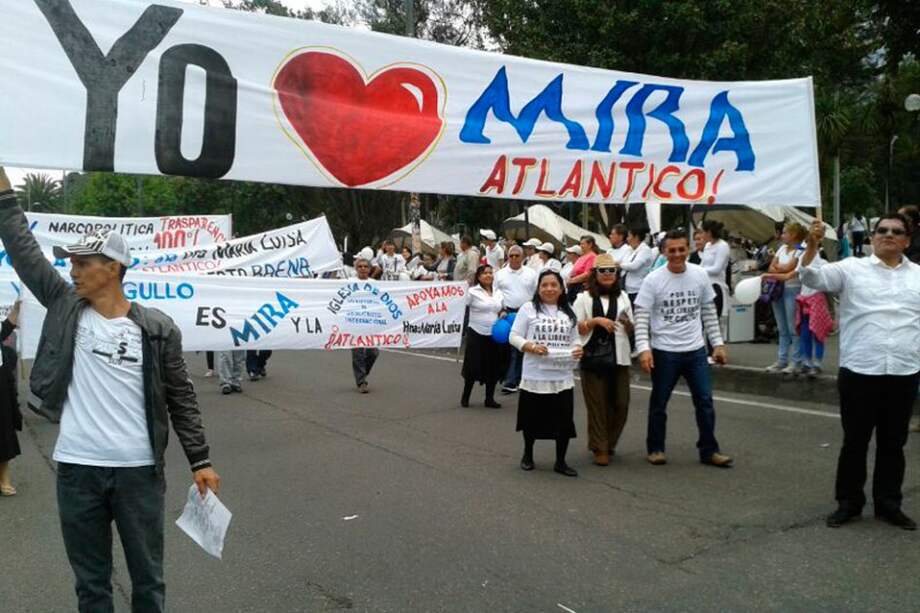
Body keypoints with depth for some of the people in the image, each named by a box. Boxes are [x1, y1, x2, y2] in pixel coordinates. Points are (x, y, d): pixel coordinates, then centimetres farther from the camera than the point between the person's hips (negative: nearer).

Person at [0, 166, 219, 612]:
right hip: (77, 470, 2)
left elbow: (181, 398, -1)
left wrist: (200, 461, -3)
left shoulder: (157, 329, -4)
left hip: (139, 471, -2)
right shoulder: (65, 306, 3)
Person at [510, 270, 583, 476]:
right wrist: (532, 347, -19)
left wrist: (578, 348, -8)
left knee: (564, 419, 4)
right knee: (532, 418, 11)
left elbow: (574, 339, 14)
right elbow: (514, 337, -4)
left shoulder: (568, 312, 10)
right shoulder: (528, 308, -2)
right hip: (535, 376, -3)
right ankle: (527, 455, 34)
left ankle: (560, 461, 21)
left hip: (562, 377, 3)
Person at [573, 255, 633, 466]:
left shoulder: (622, 297, 12)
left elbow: (631, 330, 16)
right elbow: (575, 328, -2)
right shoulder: (584, 298, 2)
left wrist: (626, 322, -6)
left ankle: (609, 443, 25)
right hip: (593, 358, -3)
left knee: (620, 404, 4)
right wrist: (596, 320, -14)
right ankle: (600, 448, 10)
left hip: (619, 358, 3)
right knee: (597, 404, 0)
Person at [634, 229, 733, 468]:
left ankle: (708, 450, 18)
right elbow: (641, 317, -11)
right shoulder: (653, 280, -9)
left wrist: (718, 343, 7)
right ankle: (655, 448, 24)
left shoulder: (700, 275, 2)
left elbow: (709, 312, 10)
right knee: (659, 404, 9)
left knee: (705, 401, 5)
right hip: (664, 352, -3)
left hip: (696, 350, 3)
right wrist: (644, 348, -21)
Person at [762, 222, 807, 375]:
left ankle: (796, 363, 0)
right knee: (782, 329, 12)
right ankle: (781, 360, 17)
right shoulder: (782, 248, 14)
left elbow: (788, 268, -17)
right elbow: (771, 267, 8)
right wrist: (781, 269, -9)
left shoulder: (800, 251, -9)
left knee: (793, 329, -5)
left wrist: (777, 267, -1)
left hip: (793, 290, -8)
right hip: (778, 289, 8)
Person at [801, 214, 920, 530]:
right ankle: (848, 502, 21)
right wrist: (813, 244, -27)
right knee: (855, 442, 7)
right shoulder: (852, 268, 1)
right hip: (859, 372, -2)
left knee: (893, 443, 13)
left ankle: (888, 503, 27)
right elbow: (812, 277, -13)